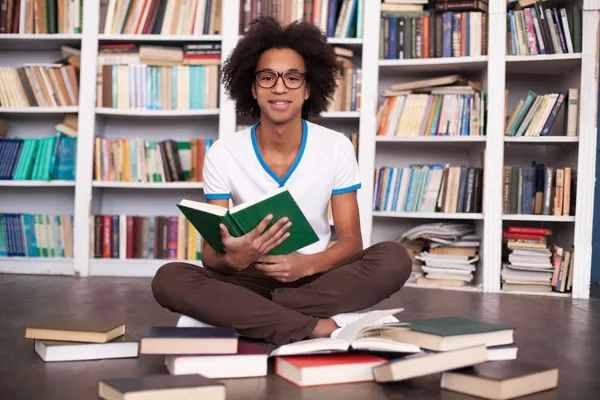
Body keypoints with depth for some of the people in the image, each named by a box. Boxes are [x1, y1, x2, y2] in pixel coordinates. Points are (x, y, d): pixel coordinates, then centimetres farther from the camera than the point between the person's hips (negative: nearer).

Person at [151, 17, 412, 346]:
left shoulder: (337, 147, -4)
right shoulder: (222, 154, -6)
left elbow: (351, 240, -5)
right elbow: (210, 254, -8)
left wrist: (308, 264, -28)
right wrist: (233, 259, -34)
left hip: (316, 278, 1)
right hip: (249, 278, 0)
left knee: (394, 259, -27)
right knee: (169, 279, -29)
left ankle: (241, 314, -25)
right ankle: (316, 327, -30)